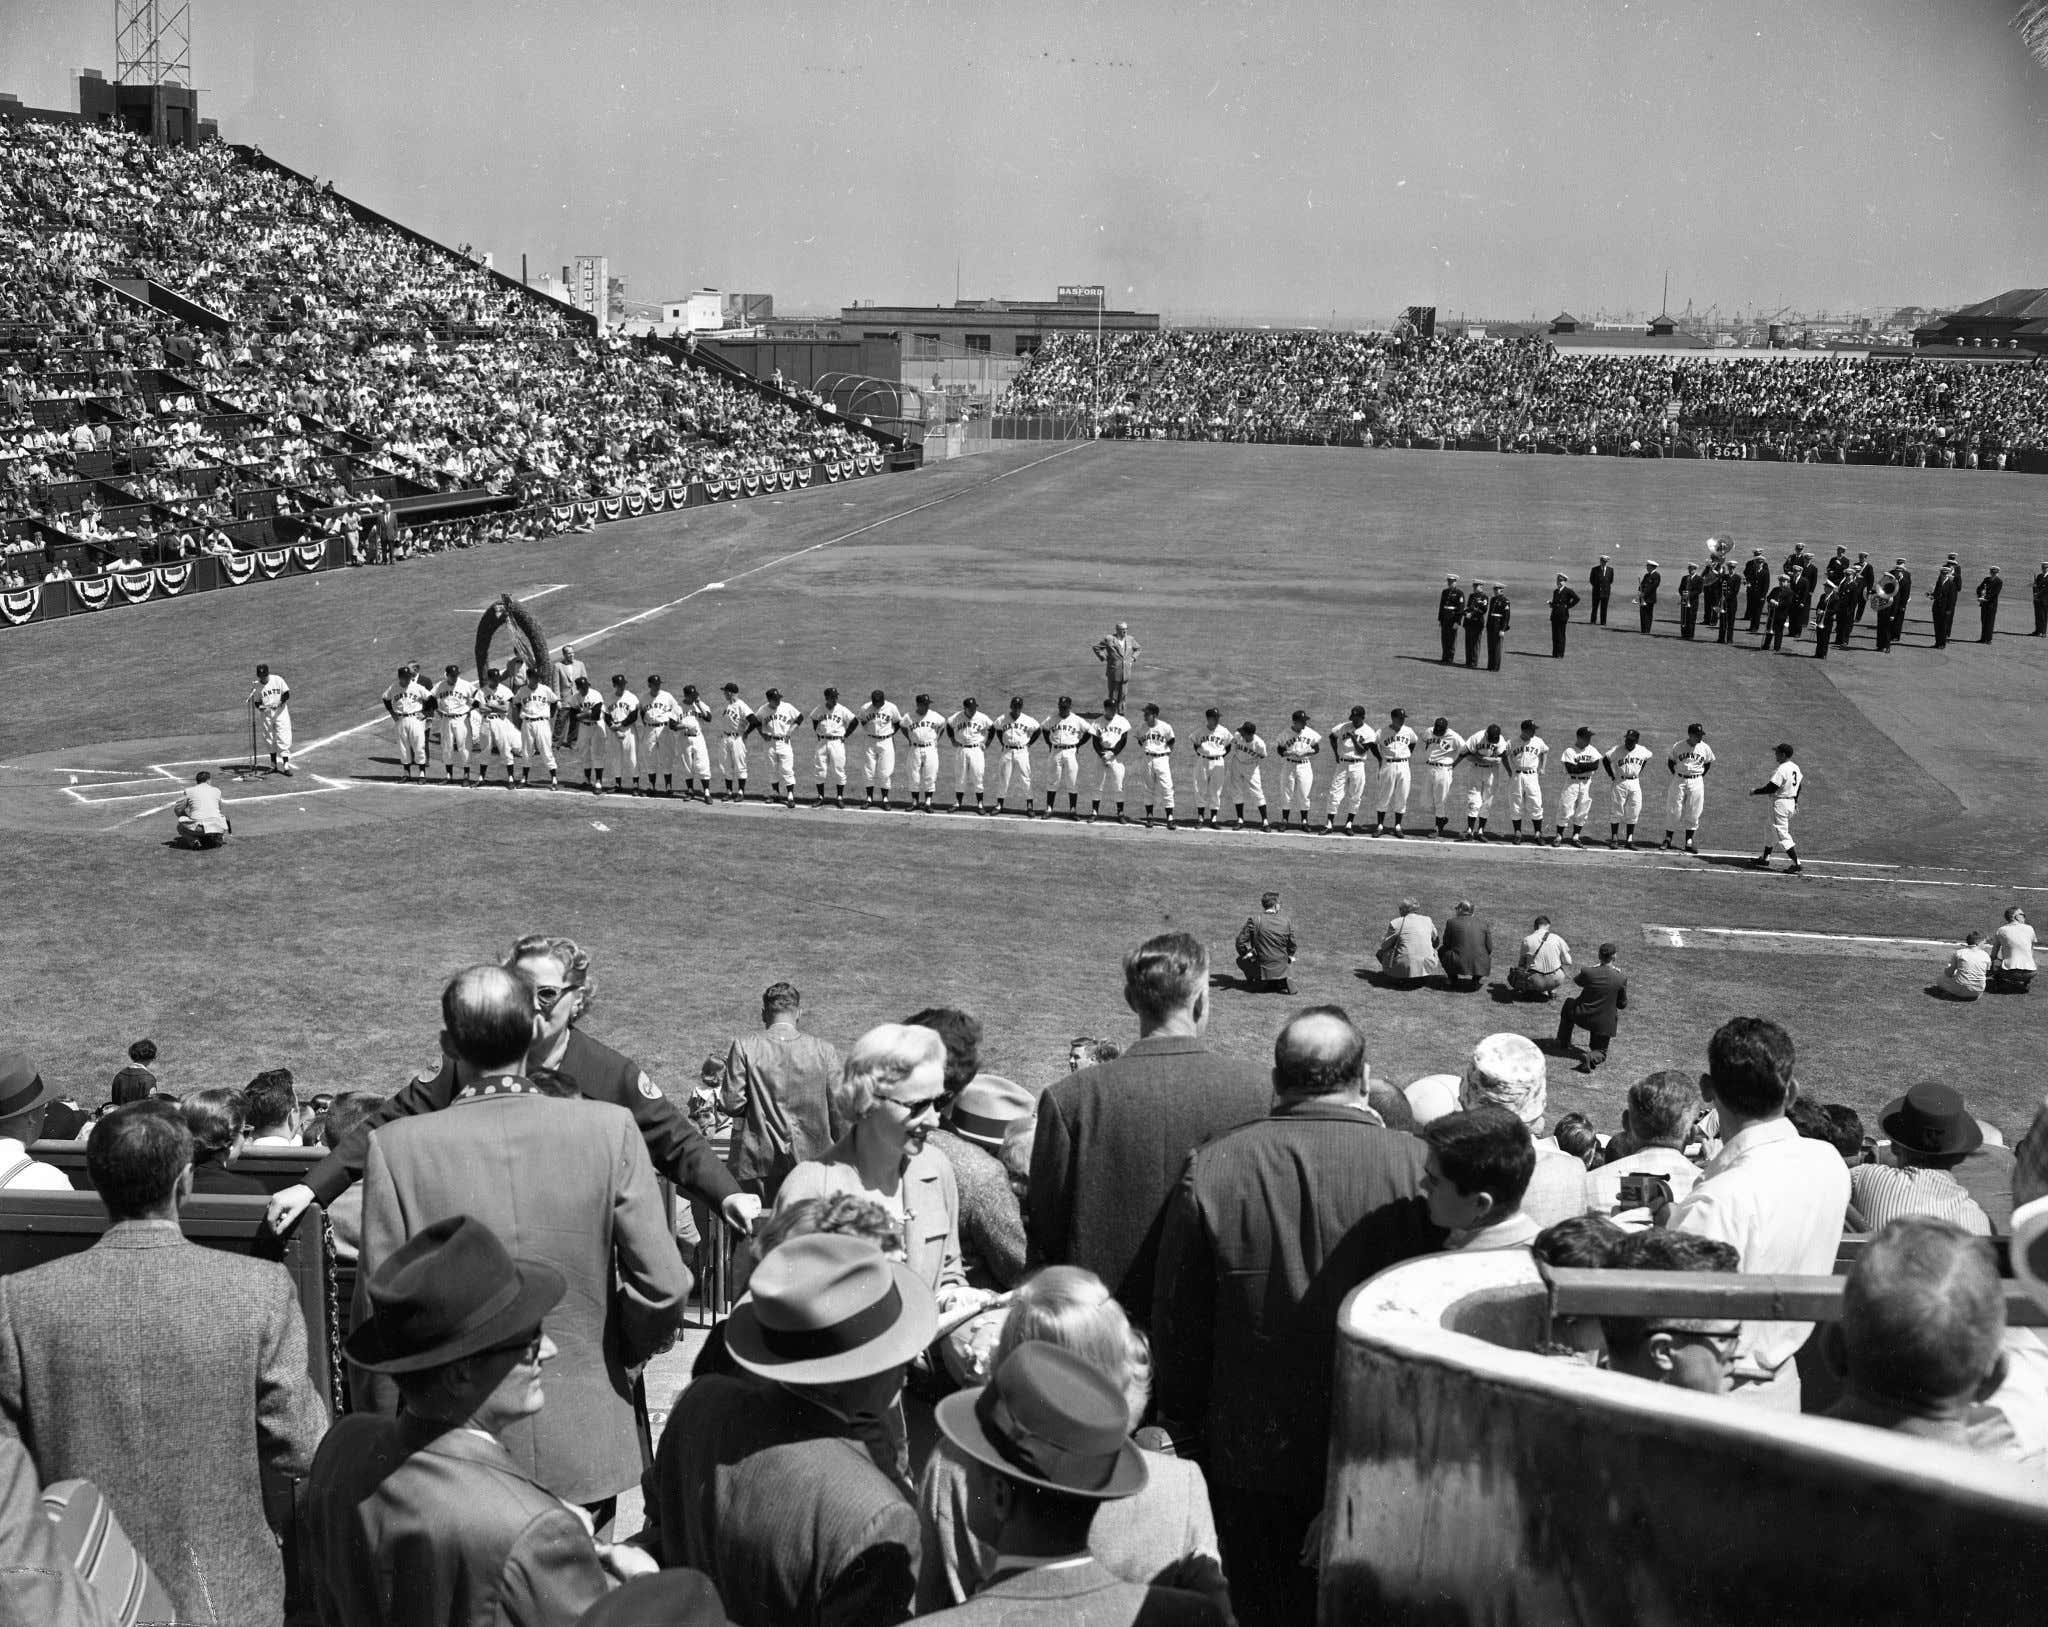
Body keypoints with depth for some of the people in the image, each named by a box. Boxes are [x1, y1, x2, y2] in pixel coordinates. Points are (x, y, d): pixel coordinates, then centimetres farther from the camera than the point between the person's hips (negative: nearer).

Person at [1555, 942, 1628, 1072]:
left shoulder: (1588, 972, -16)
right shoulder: (1621, 979, -15)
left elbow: (1576, 981, 10)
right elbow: (1623, 1005, -1)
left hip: (1582, 1017, 1)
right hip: (1604, 1023, 0)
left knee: (1569, 1004, 34)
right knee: (1600, 1052, 21)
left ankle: (1563, 1042, 39)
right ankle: (1591, 1057, -17)